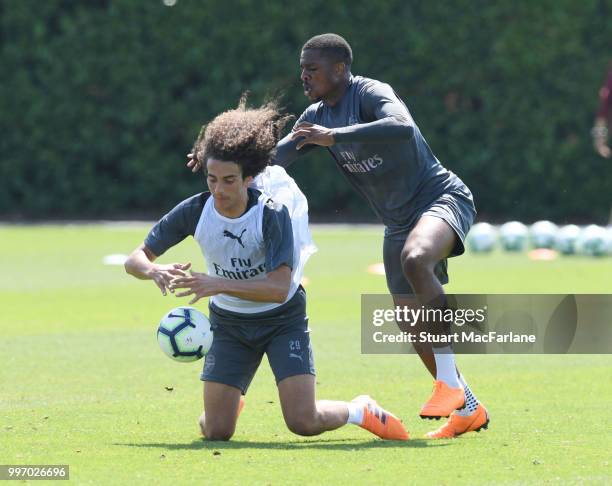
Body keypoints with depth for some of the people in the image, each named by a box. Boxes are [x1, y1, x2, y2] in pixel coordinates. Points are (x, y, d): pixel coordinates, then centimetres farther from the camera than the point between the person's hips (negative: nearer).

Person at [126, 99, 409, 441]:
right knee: (216, 432, -7)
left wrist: (219, 284, -44)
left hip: (283, 319, -3)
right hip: (229, 323, 3)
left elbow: (279, 287, -33)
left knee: (304, 422, -16)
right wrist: (155, 271, -35)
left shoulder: (272, 214, -24)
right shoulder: (195, 211, -15)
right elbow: (135, 259, -10)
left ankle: (361, 411, 17)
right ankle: (232, 403, 30)